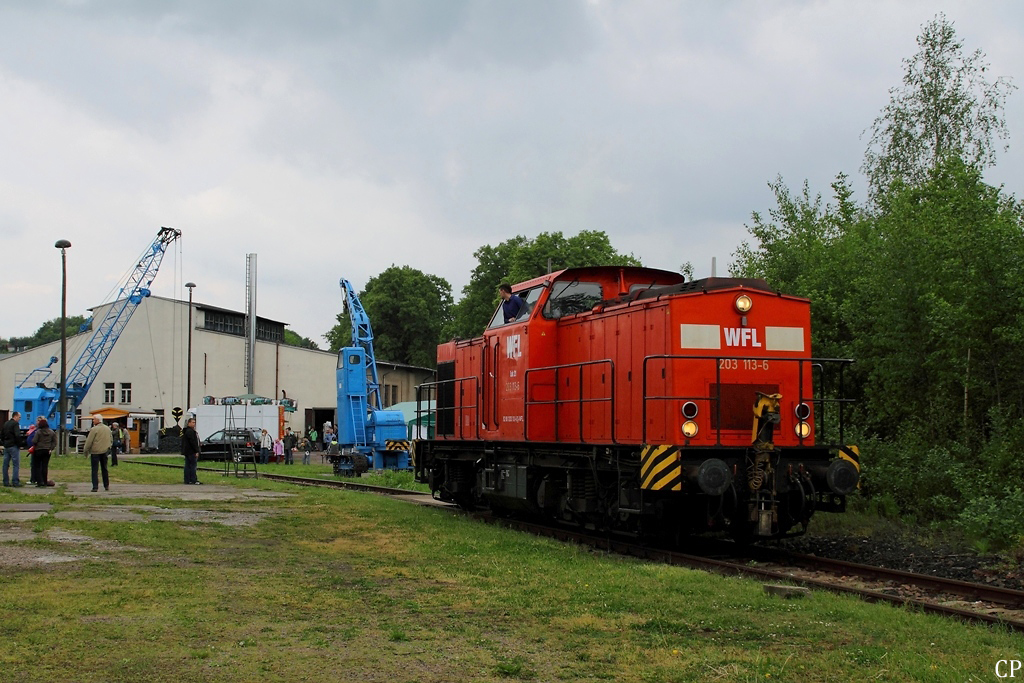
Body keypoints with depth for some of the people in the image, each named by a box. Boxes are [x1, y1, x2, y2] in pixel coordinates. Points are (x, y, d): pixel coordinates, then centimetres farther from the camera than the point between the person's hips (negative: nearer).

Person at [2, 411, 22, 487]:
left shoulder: (5, 424, 15)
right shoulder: (15, 424, -11)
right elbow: (18, 435, -21)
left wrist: (4, 443, 18)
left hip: (6, 447, 8)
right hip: (13, 447, -8)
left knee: (6, 465, 9)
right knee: (16, 465, -5)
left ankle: (6, 482, 10)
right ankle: (15, 482, -9)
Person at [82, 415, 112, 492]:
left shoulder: (94, 429, -14)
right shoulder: (108, 429, 7)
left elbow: (89, 442, -12)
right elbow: (111, 440, 17)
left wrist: (86, 451, -2)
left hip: (95, 452, -6)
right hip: (105, 451, 6)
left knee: (95, 470, -2)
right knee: (104, 469, 15)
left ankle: (95, 487, -6)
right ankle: (106, 486, 19)